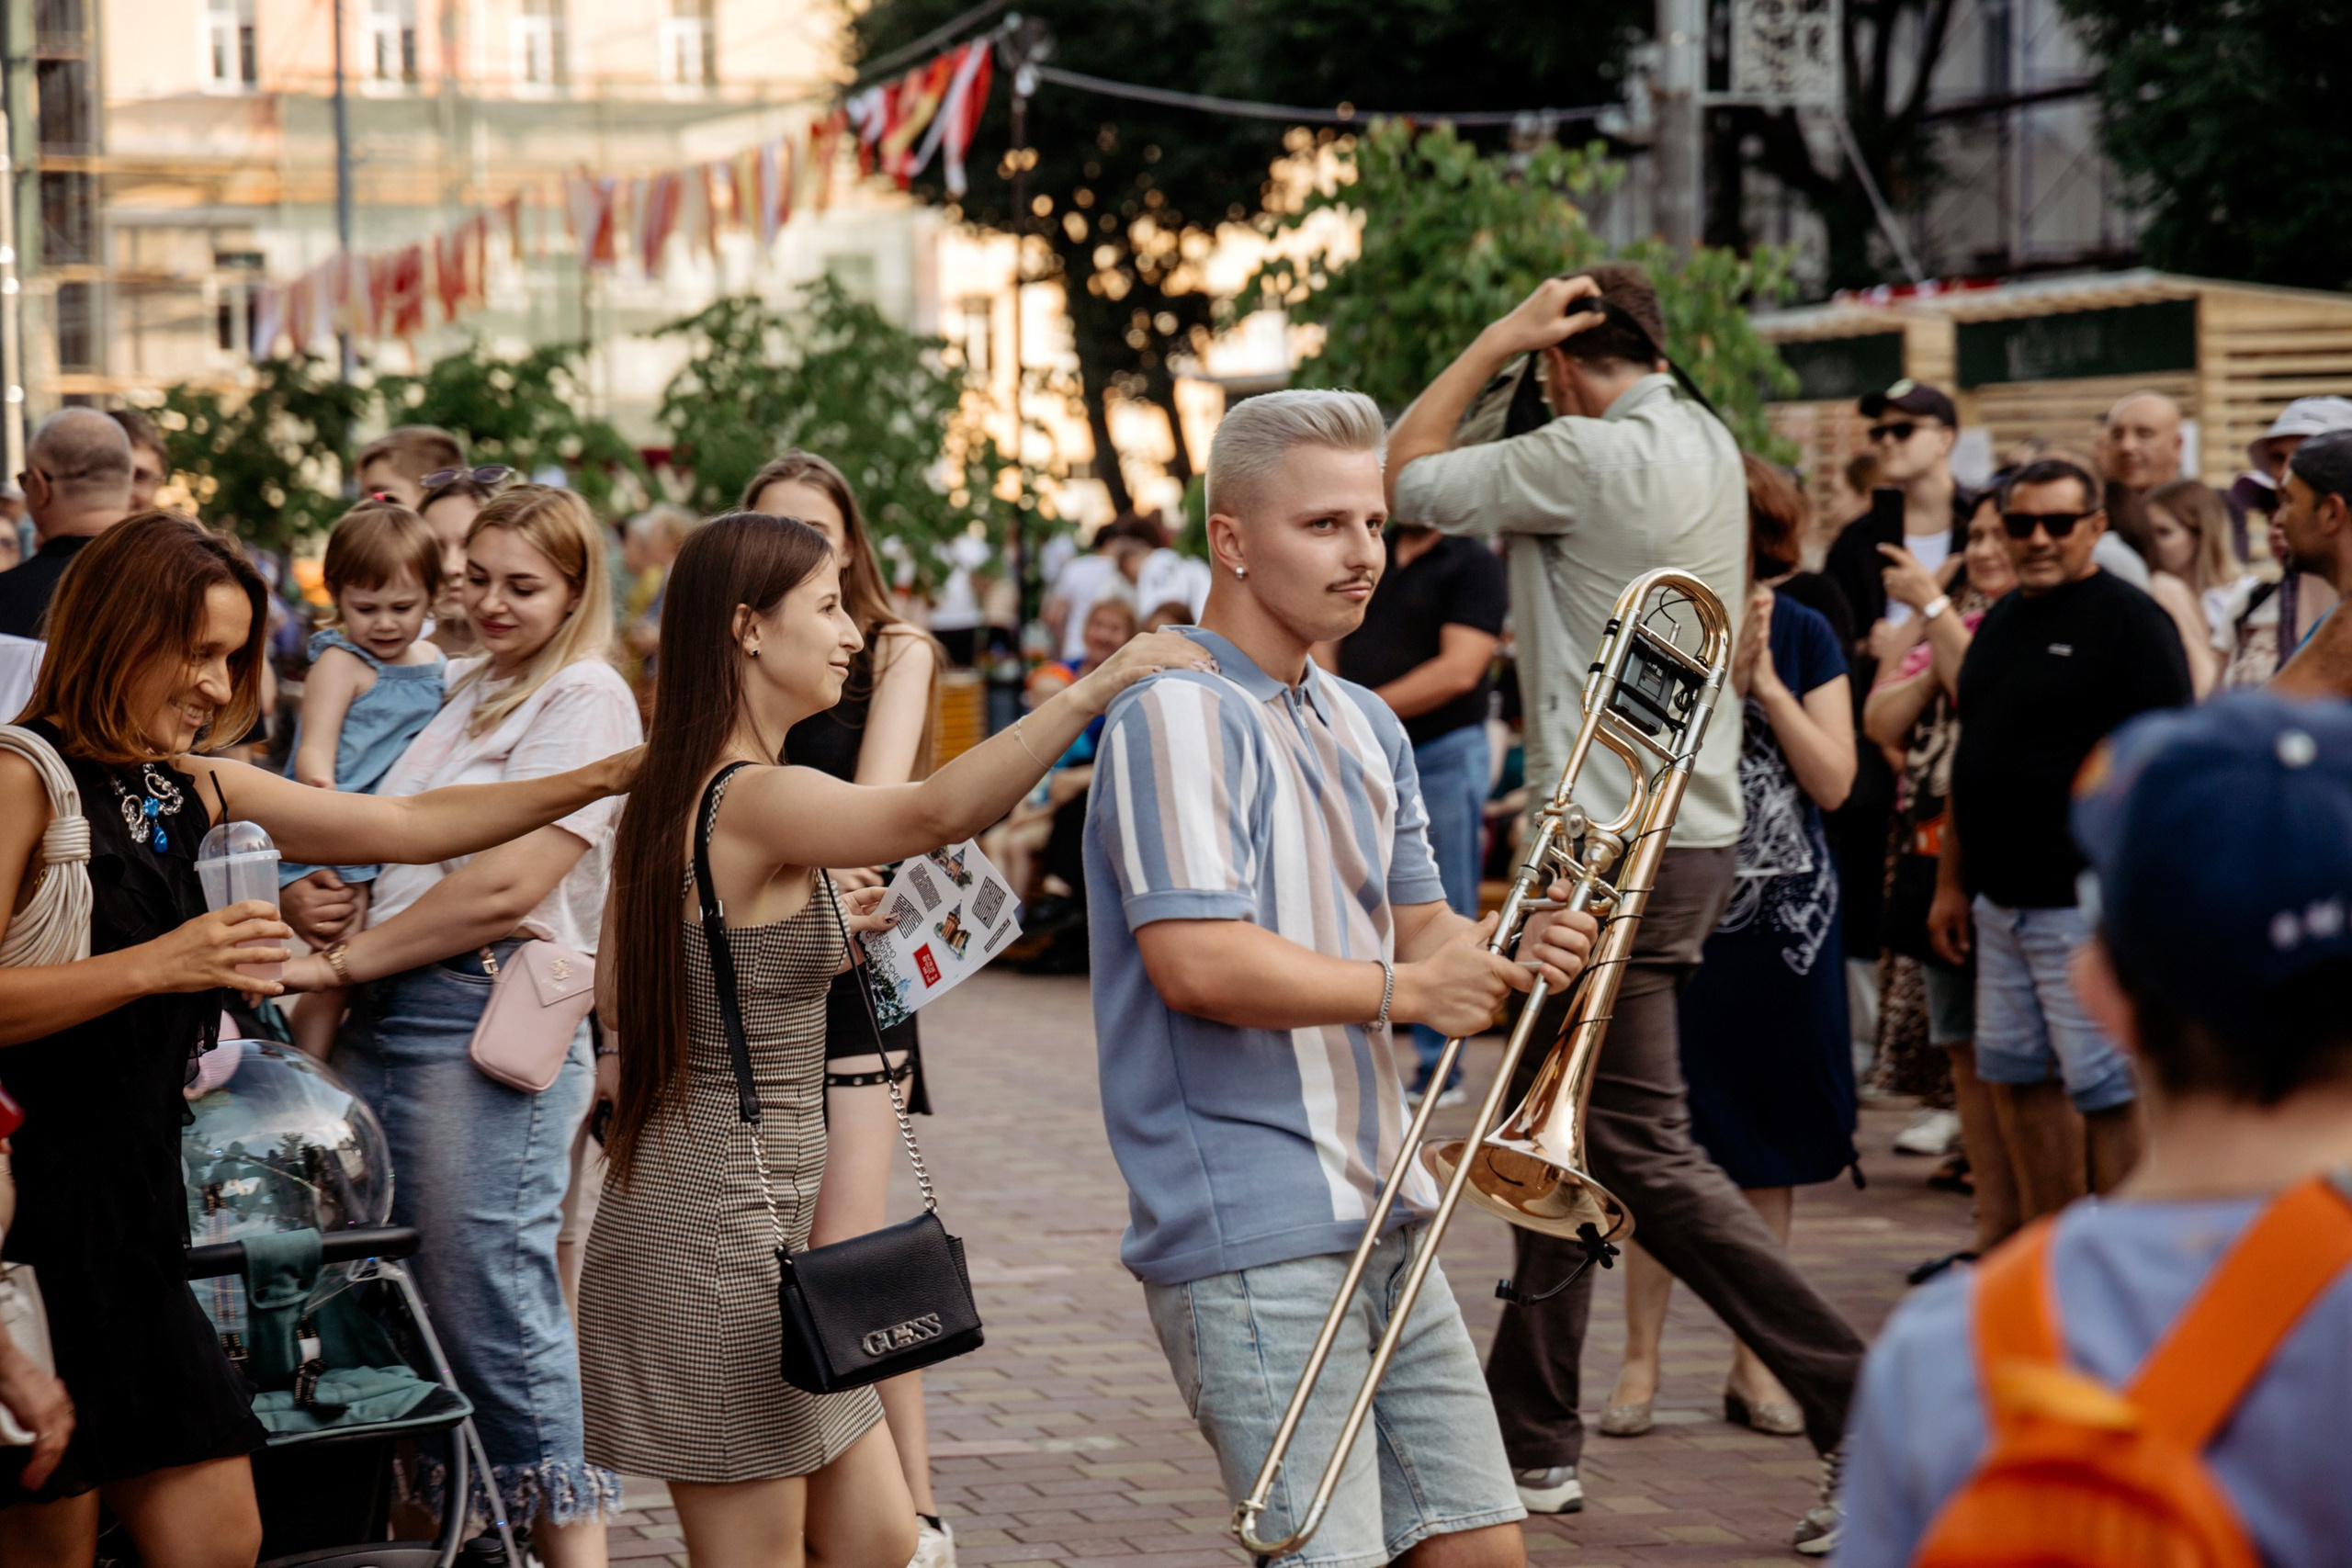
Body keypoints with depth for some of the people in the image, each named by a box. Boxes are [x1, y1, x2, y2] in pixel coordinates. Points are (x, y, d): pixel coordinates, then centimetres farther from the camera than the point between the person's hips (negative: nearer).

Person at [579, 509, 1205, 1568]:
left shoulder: (668, 798, 12)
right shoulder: (757, 800, -18)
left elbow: (618, 996, 20)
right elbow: (937, 812, -38)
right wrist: (1093, 690, -40)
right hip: (721, 1231, -10)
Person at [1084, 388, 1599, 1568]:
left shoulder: (1366, 728, 18)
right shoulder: (1178, 712, -12)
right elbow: (1195, 962, -22)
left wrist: (1509, 953, -2)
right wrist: (1400, 990, -12)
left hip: (1379, 1210, 9)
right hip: (1249, 1232, -9)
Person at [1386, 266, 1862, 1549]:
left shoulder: (1594, 454, -16)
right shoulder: (1703, 442, 11)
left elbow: (1407, 478, -7)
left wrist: (1505, 335, -2)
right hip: (1687, 823, 10)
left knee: (1643, 1154, -8)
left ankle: (1867, 1415, -12)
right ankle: (1531, 1440, 24)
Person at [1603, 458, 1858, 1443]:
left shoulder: (1804, 636, 5)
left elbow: (1834, 782, -2)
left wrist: (1765, 684, -10)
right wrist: (1719, 677, -18)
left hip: (1784, 917, 2)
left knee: (1767, 1146, 7)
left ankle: (1754, 1362, 16)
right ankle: (1641, 1355, 10)